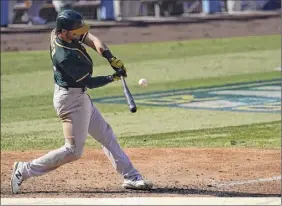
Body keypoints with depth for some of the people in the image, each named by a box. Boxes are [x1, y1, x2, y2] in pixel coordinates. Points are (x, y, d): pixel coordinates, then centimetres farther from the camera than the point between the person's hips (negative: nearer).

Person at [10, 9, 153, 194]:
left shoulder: (58, 32, -7)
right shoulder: (65, 56, -30)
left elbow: (91, 39, -8)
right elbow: (89, 82, -20)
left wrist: (110, 57, -21)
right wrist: (114, 77, -13)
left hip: (79, 97, 10)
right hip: (72, 100, -10)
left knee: (106, 134, 13)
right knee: (74, 151, -5)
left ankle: (130, 176, 18)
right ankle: (25, 170, 1)